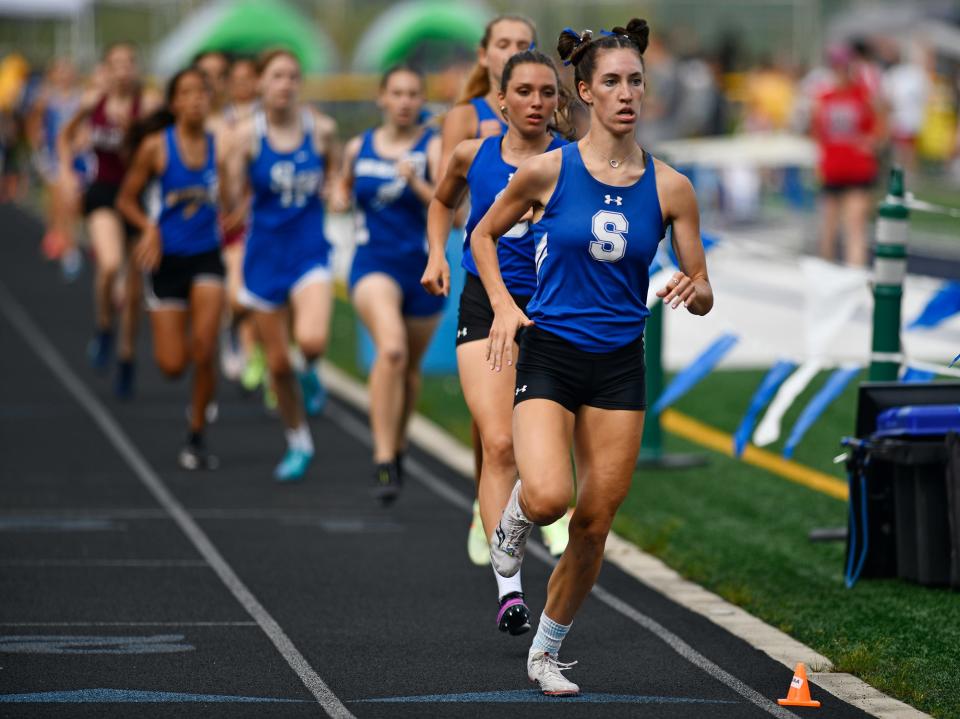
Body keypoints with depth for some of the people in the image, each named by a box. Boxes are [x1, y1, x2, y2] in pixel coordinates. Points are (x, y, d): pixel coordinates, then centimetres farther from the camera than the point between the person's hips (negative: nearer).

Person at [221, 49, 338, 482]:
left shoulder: (321, 130, -3)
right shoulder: (247, 135, -6)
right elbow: (230, 202, -10)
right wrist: (231, 164, -27)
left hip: (310, 251, 0)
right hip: (265, 255, 1)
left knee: (312, 340, -26)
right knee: (278, 361, 7)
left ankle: (310, 373, 12)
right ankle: (298, 443, 29)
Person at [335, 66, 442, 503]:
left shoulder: (433, 147, -4)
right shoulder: (358, 148, 5)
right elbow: (344, 186, 26)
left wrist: (416, 182, -29)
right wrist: (340, 200, 6)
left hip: (422, 266, 1)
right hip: (374, 263, -1)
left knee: (410, 365, 16)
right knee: (391, 349, -27)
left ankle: (397, 445, 44)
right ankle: (383, 463, -28)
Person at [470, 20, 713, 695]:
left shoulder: (670, 187, -1)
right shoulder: (549, 170, -6)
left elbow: (703, 296, 5)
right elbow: (484, 234, 10)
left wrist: (691, 291, -19)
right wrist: (503, 305, -4)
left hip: (620, 366, 3)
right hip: (549, 354, -2)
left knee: (594, 524, 4)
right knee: (549, 497, -24)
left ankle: (547, 650, 25)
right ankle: (517, 511, 14)